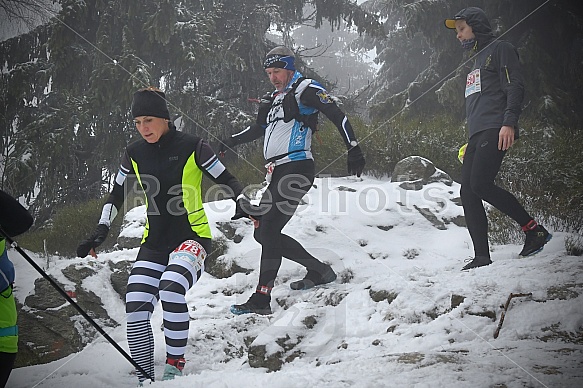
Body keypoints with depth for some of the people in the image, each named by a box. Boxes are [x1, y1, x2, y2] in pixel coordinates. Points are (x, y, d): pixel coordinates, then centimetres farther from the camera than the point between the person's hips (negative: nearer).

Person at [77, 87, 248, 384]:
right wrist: (99, 234, 10)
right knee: (135, 307, -13)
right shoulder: (134, 153, 6)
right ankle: (144, 377, 0)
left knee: (171, 288, -32)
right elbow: (116, 195, 18)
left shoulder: (192, 147, -7)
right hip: (154, 242, 5)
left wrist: (242, 203, -20)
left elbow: (227, 181, -1)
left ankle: (175, 365, -16)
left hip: (192, 236, -4)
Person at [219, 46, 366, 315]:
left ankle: (262, 298, -14)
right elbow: (258, 129, 38)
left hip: (296, 170, -9)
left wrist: (354, 149, -16)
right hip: (276, 173, 9)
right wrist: (230, 142, 35)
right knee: (262, 233, 7)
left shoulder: (306, 90, 0)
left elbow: (337, 116, -8)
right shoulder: (273, 100, 22)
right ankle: (320, 271, 17)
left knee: (269, 230, -16)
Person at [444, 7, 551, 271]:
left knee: (481, 185, -24)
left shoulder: (500, 49, 4)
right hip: (476, 135, 9)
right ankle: (482, 257, -5)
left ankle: (534, 229, -15)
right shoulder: (476, 61, 30)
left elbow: (515, 87, -9)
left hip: (495, 130, -9)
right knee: (468, 193, -3)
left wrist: (509, 122, -22)